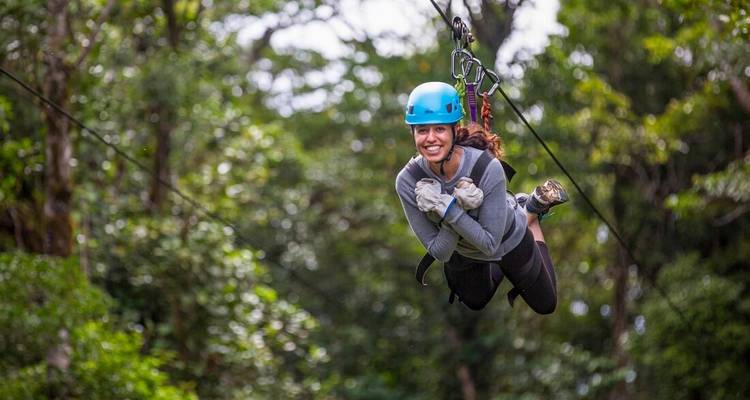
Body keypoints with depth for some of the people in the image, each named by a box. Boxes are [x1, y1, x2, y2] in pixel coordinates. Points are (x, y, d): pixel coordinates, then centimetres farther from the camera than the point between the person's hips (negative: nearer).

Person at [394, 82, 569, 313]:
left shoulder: (488, 168, -41)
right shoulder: (408, 181, -33)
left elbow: (491, 244, -35)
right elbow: (439, 252, -28)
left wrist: (448, 209, -44)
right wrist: (459, 206, -42)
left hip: (508, 241, -2)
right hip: (460, 253, 3)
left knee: (546, 306, 27)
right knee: (475, 303, 34)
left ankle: (531, 209, 35)